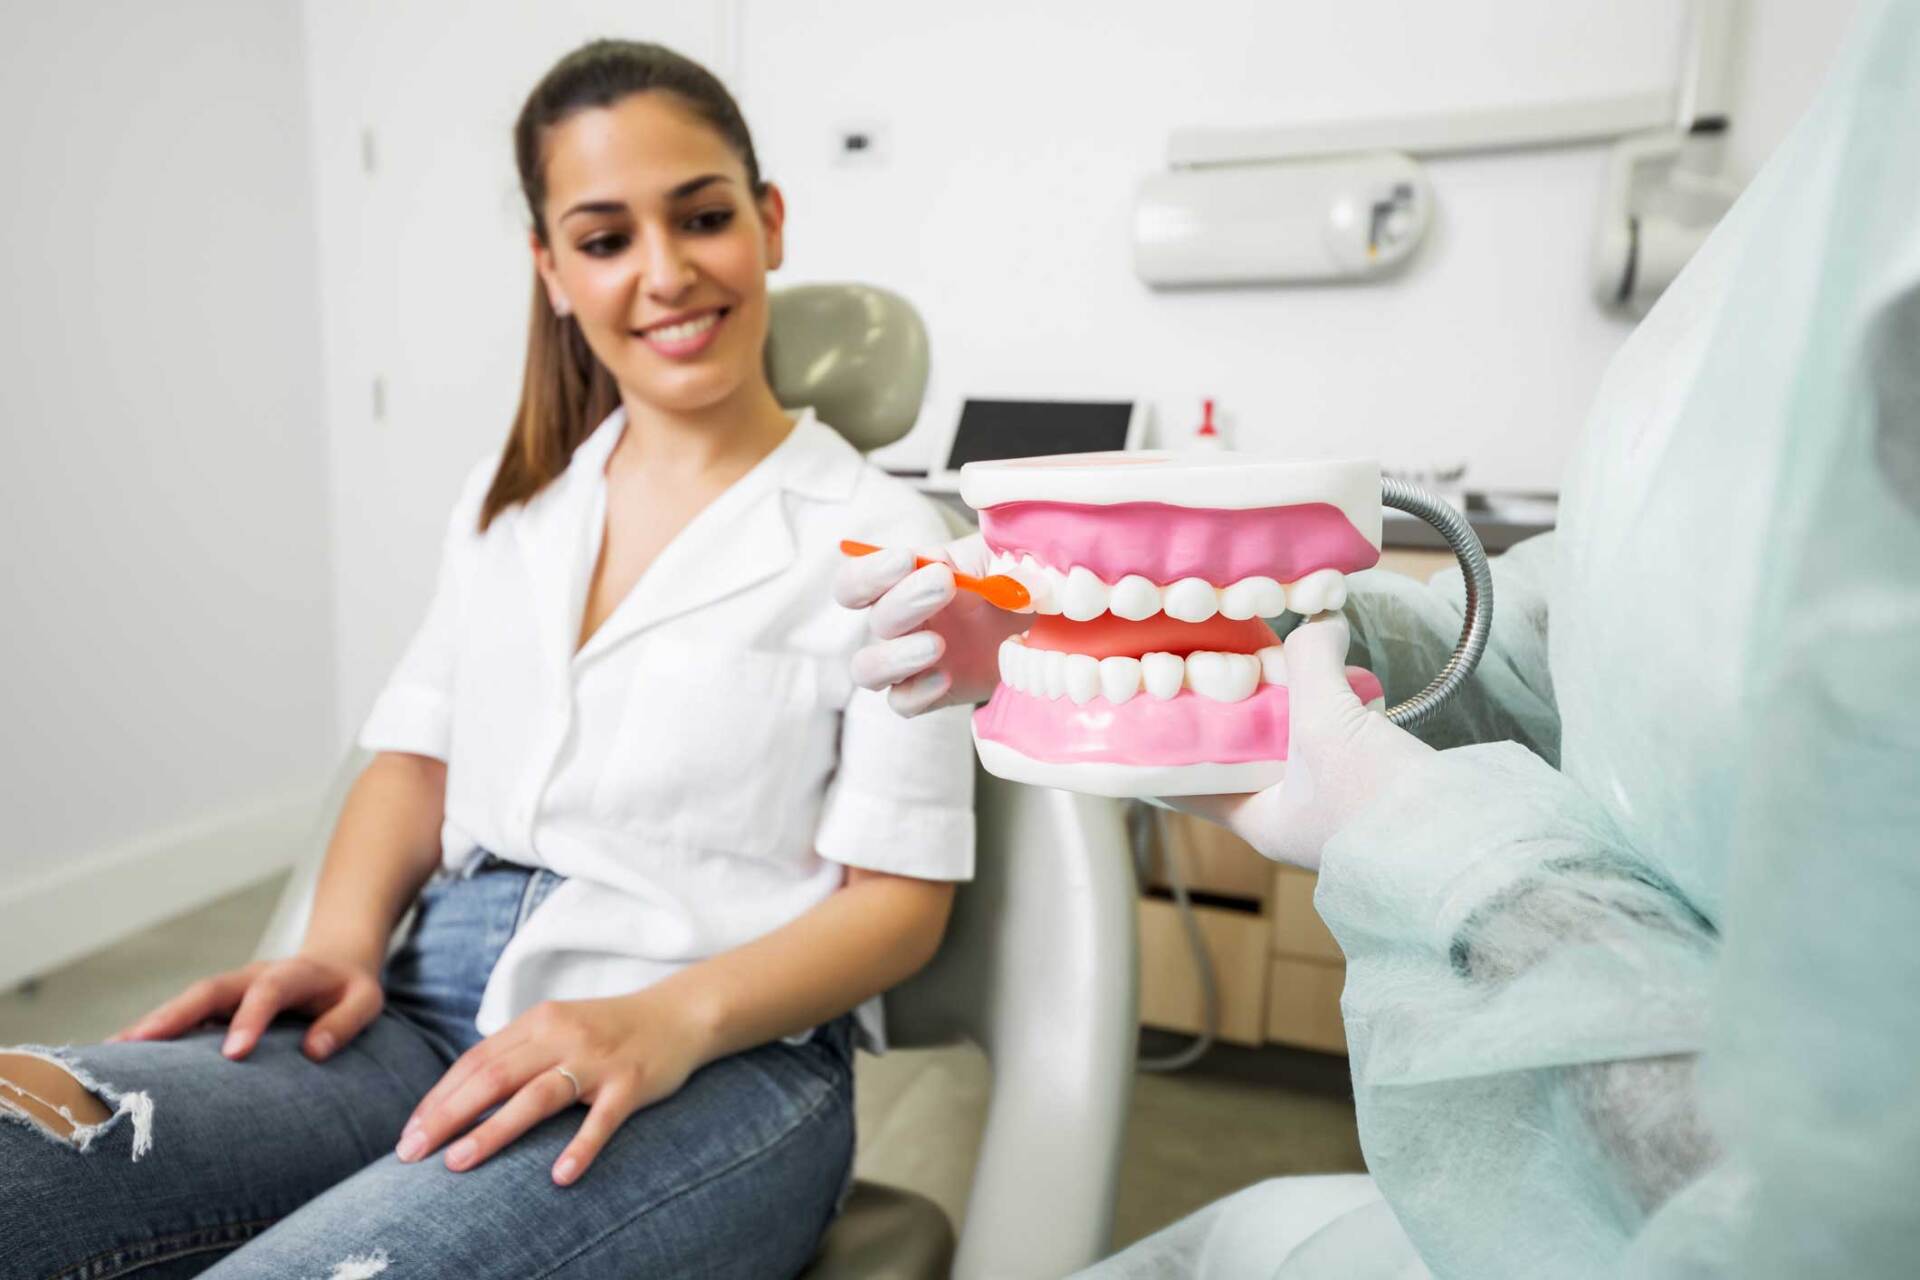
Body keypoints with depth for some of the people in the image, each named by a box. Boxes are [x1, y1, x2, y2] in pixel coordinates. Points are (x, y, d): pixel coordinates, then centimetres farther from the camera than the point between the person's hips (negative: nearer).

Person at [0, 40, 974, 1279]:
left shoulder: (877, 535, -3)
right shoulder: (510, 498, 16)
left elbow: (899, 893, -5)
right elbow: (419, 755, 17)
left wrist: (665, 1023, -19)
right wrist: (342, 948, -2)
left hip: (723, 1055, -4)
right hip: (433, 1013, 5)